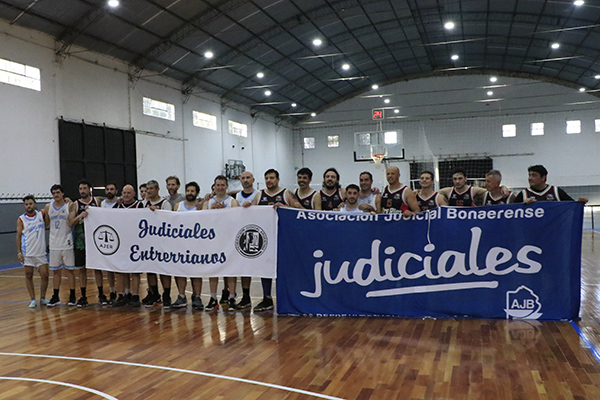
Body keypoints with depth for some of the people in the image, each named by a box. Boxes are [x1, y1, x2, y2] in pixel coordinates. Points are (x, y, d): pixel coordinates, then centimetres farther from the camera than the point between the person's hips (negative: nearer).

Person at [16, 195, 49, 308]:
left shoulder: (41, 214, 3)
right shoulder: (21, 220, 0)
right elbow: (18, 236, 1)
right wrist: (19, 252, -6)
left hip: (41, 253, 1)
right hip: (27, 254, -1)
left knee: (45, 276, 0)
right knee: (29, 276, 5)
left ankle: (42, 298, 16)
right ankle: (32, 299, 15)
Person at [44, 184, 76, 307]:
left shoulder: (69, 205, -5)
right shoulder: (48, 207, 6)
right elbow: (46, 224, 16)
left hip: (67, 243, -4)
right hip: (54, 244, 4)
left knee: (70, 270, 3)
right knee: (56, 271, 10)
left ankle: (72, 296, 10)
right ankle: (56, 297, 19)